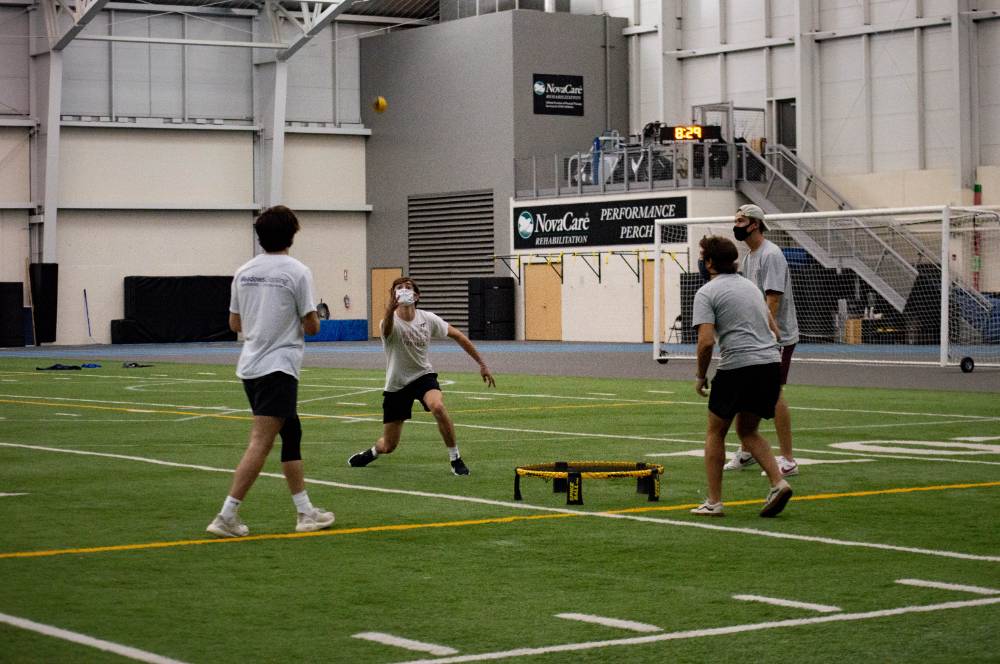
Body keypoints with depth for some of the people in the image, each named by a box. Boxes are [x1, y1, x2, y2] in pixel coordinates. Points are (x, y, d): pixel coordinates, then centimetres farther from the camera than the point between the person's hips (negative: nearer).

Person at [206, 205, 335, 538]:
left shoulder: (243, 272, 8)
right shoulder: (297, 272, -9)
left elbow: (235, 323, 15)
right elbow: (311, 326, -7)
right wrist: (312, 320, 15)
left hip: (250, 367, 7)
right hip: (279, 369, -7)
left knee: (291, 435, 17)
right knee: (260, 443, -9)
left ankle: (305, 511, 20)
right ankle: (227, 516, -15)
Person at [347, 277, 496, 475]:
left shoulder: (428, 319, -10)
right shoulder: (390, 322, -20)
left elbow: (458, 336, 3)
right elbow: (387, 329, -48)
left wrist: (482, 364, 3)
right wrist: (390, 310, -71)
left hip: (423, 376, 1)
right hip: (396, 385, -1)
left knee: (438, 407, -35)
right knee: (388, 447, 6)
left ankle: (455, 459, -19)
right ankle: (373, 451, 45)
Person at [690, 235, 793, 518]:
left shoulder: (706, 293, -3)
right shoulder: (749, 285, 20)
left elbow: (706, 341, -13)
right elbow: (773, 329, 23)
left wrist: (700, 375, 0)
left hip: (737, 367, -6)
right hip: (772, 361, 7)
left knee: (715, 433, 11)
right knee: (747, 431, 21)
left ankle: (714, 502, 10)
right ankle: (778, 483, 2)